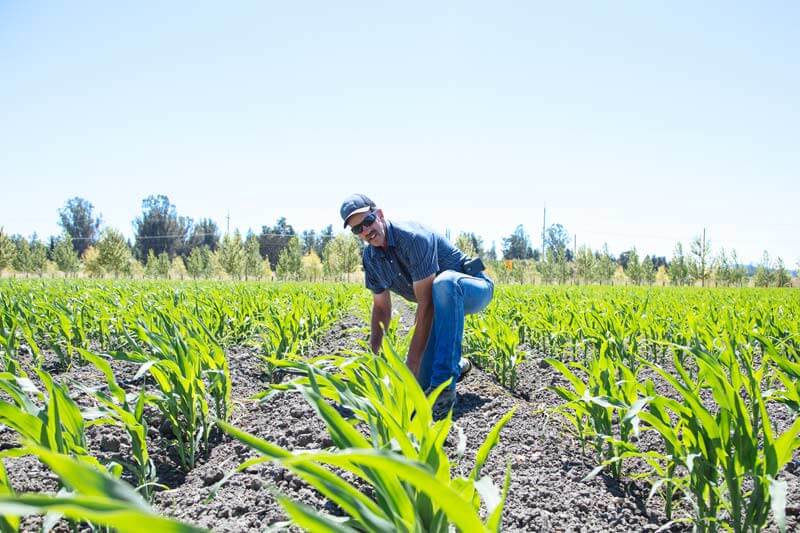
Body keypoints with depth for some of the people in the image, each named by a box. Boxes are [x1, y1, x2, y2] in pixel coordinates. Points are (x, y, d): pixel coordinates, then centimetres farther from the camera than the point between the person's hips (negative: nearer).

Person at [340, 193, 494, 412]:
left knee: (444, 283, -43)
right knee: (422, 381, -6)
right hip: (442, 304, 7)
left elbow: (425, 304, -31)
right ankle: (458, 364, 27)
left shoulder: (414, 238, -29)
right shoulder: (370, 257, -4)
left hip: (474, 288, -7)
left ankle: (445, 384, -38)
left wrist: (411, 364, -31)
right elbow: (381, 308, 5)